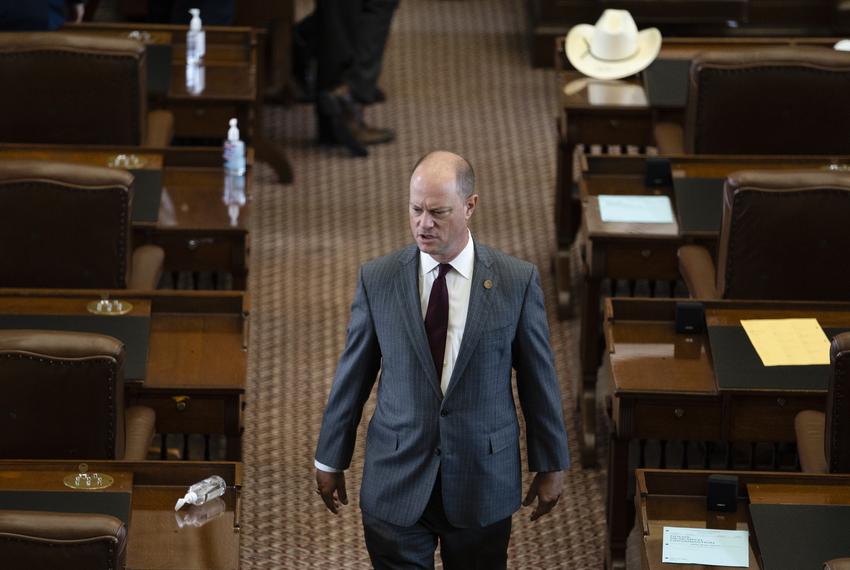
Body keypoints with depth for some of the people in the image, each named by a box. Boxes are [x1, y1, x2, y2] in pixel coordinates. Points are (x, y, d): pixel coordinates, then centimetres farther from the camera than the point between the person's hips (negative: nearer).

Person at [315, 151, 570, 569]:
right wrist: (330, 460, 10)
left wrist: (550, 465, 7)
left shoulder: (517, 281, -5)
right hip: (396, 482, 0)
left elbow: (539, 378, 2)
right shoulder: (377, 279, -2)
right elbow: (352, 375, 5)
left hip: (483, 484, 0)